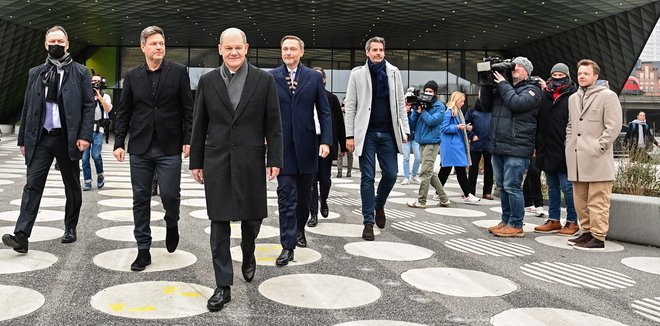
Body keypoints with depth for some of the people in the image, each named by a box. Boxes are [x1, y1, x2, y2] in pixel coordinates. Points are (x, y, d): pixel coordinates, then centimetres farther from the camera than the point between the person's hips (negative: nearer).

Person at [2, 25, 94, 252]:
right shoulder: (35, 73, 11)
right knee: (32, 185, -6)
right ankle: (21, 236, -9)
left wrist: (85, 135, -12)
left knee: (72, 187, 9)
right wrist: (23, 138, 7)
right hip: (40, 139, 2)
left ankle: (70, 229, 25)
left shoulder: (80, 72, 2)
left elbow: (88, 105, -3)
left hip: (68, 138, -2)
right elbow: (28, 107, 11)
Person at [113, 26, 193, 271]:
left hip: (169, 148, -2)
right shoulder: (132, 76, 7)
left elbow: (188, 109, 0)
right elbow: (123, 112, 9)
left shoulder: (178, 72, 1)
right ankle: (143, 250, 16)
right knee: (141, 199, 5)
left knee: (170, 195, -6)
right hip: (140, 148, 3)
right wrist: (119, 143, 3)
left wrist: (188, 140, -7)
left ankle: (172, 224, 29)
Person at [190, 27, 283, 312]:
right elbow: (199, 125, 7)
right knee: (219, 224, 2)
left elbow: (273, 125, 0)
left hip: (251, 162, -1)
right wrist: (196, 162, 6)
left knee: (251, 217, 10)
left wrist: (274, 160, -4)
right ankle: (223, 286, 11)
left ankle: (248, 256, 43)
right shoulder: (207, 81, 5)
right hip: (216, 163, 1)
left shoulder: (264, 80, 1)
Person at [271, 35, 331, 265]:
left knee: (304, 193, 14)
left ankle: (299, 229, 38)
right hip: (282, 144, -1)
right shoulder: (271, 78, 2)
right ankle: (288, 246, 0)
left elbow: (324, 112, 4)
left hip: (306, 144, 2)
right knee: (286, 195, -3)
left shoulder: (314, 77, 5)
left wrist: (325, 140, -5)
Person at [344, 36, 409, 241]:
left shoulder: (393, 72, 8)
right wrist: (350, 135, -5)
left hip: (388, 133, 3)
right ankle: (368, 222, 7)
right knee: (368, 177, 0)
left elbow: (400, 103, 11)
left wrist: (405, 130, 4)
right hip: (367, 133, -2)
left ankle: (379, 205, 32)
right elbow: (350, 106, 0)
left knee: (391, 175, 3)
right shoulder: (357, 74, 2)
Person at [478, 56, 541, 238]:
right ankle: (506, 221, 24)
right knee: (502, 187, 14)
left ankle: (516, 225, 2)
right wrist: (487, 85, 5)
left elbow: (516, 103, -19)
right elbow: (486, 106, 15)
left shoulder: (532, 89, -1)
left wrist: (503, 84, -8)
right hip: (498, 147, 8)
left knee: (512, 187, -7)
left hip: (516, 149, -7)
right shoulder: (502, 87, 19)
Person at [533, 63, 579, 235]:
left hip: (564, 151, -6)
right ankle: (553, 220, 22)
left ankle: (572, 222, 10)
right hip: (547, 149, 6)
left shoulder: (573, 96, -4)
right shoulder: (545, 95, 12)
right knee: (552, 187, 13)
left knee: (567, 186, -1)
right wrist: (537, 145, 10)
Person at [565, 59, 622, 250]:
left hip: (597, 160, -7)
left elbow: (613, 126, -9)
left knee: (597, 202, -5)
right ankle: (587, 232, 23)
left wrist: (599, 147, -13)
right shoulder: (573, 98, 19)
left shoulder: (607, 96, -2)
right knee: (580, 200, 12)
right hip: (576, 160, 7)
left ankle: (598, 238, -1)